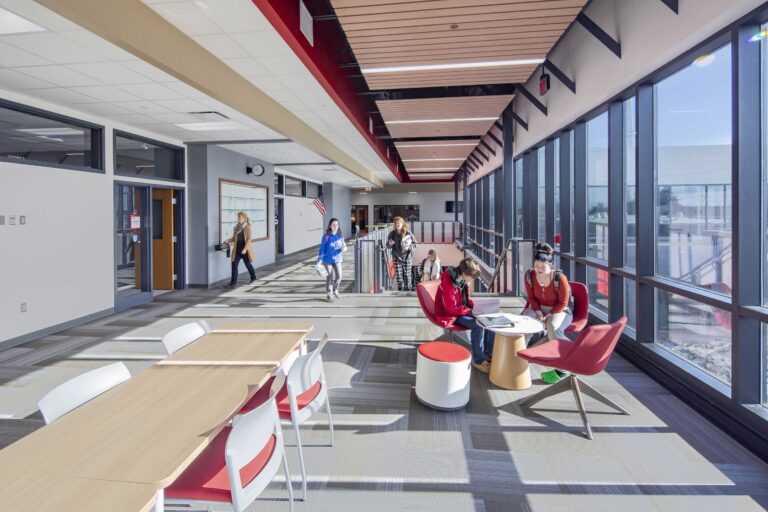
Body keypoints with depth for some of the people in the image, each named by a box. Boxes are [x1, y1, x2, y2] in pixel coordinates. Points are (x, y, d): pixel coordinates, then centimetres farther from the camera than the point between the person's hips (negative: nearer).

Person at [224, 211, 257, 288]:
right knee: (234, 265, -1)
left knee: (248, 264, 12)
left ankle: (253, 277, 35)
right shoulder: (236, 227, 6)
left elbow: (248, 239, -14)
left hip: (245, 250, -5)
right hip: (237, 250, 5)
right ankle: (233, 282, 3)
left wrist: (245, 249, -22)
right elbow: (234, 238, 12)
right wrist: (228, 241, -6)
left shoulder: (247, 227, -9)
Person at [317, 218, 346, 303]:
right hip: (327, 260, -3)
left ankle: (335, 290, 27)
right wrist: (319, 260, -13)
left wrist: (344, 248, -16)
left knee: (339, 276, -2)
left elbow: (343, 245, 9)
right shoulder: (326, 236, -14)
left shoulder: (341, 235, -3)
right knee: (330, 277, 2)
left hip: (337, 259, 3)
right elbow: (322, 248, -11)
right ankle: (330, 295, 20)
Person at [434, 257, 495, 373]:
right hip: (449, 315, -8)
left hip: (463, 311, 9)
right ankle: (478, 360, -14)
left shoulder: (464, 281, 2)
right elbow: (450, 308, -25)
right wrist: (470, 311, -26)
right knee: (477, 326, -28)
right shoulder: (448, 283, -25)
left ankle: (488, 353, 6)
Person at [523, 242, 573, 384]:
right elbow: (531, 298, 3)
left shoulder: (559, 278, -21)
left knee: (552, 328, -37)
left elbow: (563, 303, -13)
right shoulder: (529, 276, -8)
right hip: (538, 308, 4)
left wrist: (548, 316, -20)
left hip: (559, 310, -4)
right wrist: (539, 313, -12)